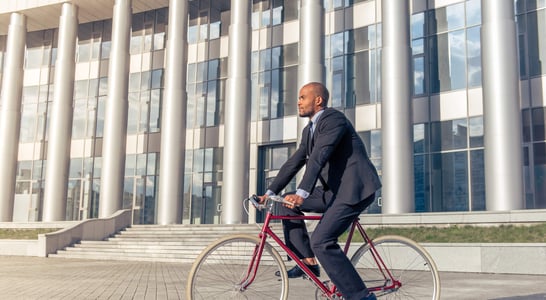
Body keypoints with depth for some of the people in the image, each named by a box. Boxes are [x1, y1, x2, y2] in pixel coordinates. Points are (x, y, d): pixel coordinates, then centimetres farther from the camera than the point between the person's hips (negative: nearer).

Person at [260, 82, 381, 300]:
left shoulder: (334, 119, -14)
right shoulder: (309, 130, 16)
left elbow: (319, 157, -27)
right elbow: (293, 163, 16)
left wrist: (302, 194, -36)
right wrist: (270, 192, 9)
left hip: (355, 188, -9)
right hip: (334, 190, 9)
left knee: (321, 241, -19)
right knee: (288, 203, 5)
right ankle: (307, 262, 10)